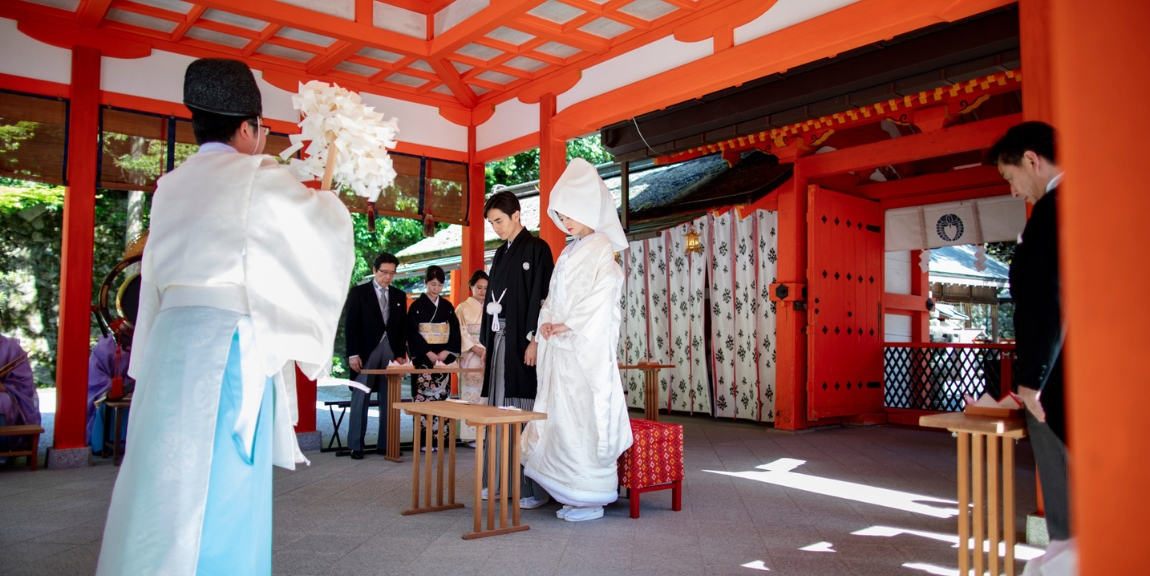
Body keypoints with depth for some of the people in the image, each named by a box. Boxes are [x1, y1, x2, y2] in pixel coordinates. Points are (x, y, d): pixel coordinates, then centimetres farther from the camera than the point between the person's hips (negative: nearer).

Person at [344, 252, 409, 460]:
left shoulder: (399, 296, 12)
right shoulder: (359, 292, 2)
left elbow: (403, 327, 12)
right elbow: (351, 325, -3)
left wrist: (401, 353, 4)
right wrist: (353, 354, -9)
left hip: (391, 352, 3)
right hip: (366, 352, -3)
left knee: (389, 401, 4)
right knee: (360, 400, 0)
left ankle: (385, 444, 10)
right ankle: (356, 446, 6)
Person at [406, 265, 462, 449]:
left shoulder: (447, 307, 11)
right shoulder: (417, 306, 1)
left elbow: (455, 332, 8)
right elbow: (412, 332, -6)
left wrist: (445, 353, -7)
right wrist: (429, 353, -14)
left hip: (443, 358, 3)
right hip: (423, 359, -3)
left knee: (442, 397, 1)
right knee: (423, 398, -7)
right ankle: (423, 439, -3)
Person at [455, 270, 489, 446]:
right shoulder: (463, 308, 7)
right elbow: (461, 333, 0)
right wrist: (477, 349, -12)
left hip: (489, 357, 2)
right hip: (470, 357, -2)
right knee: (471, 394, -7)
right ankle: (471, 434, -4)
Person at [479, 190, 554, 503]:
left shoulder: (537, 248, -4)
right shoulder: (500, 254, 19)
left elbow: (541, 296, -11)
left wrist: (534, 340, -18)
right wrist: (486, 344, 16)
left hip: (522, 341, -7)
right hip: (499, 340, 8)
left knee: (525, 410, -7)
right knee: (498, 410, 7)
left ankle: (534, 488, -2)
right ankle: (501, 479, 14)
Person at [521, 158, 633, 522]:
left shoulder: (601, 249, -6)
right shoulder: (569, 252, 20)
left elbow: (602, 297, -15)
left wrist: (567, 325, -11)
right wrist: (548, 321, 3)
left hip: (587, 348, -8)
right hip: (561, 348, 8)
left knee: (584, 417, -7)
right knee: (560, 416, 9)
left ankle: (590, 499, 1)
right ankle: (560, 489, 17)